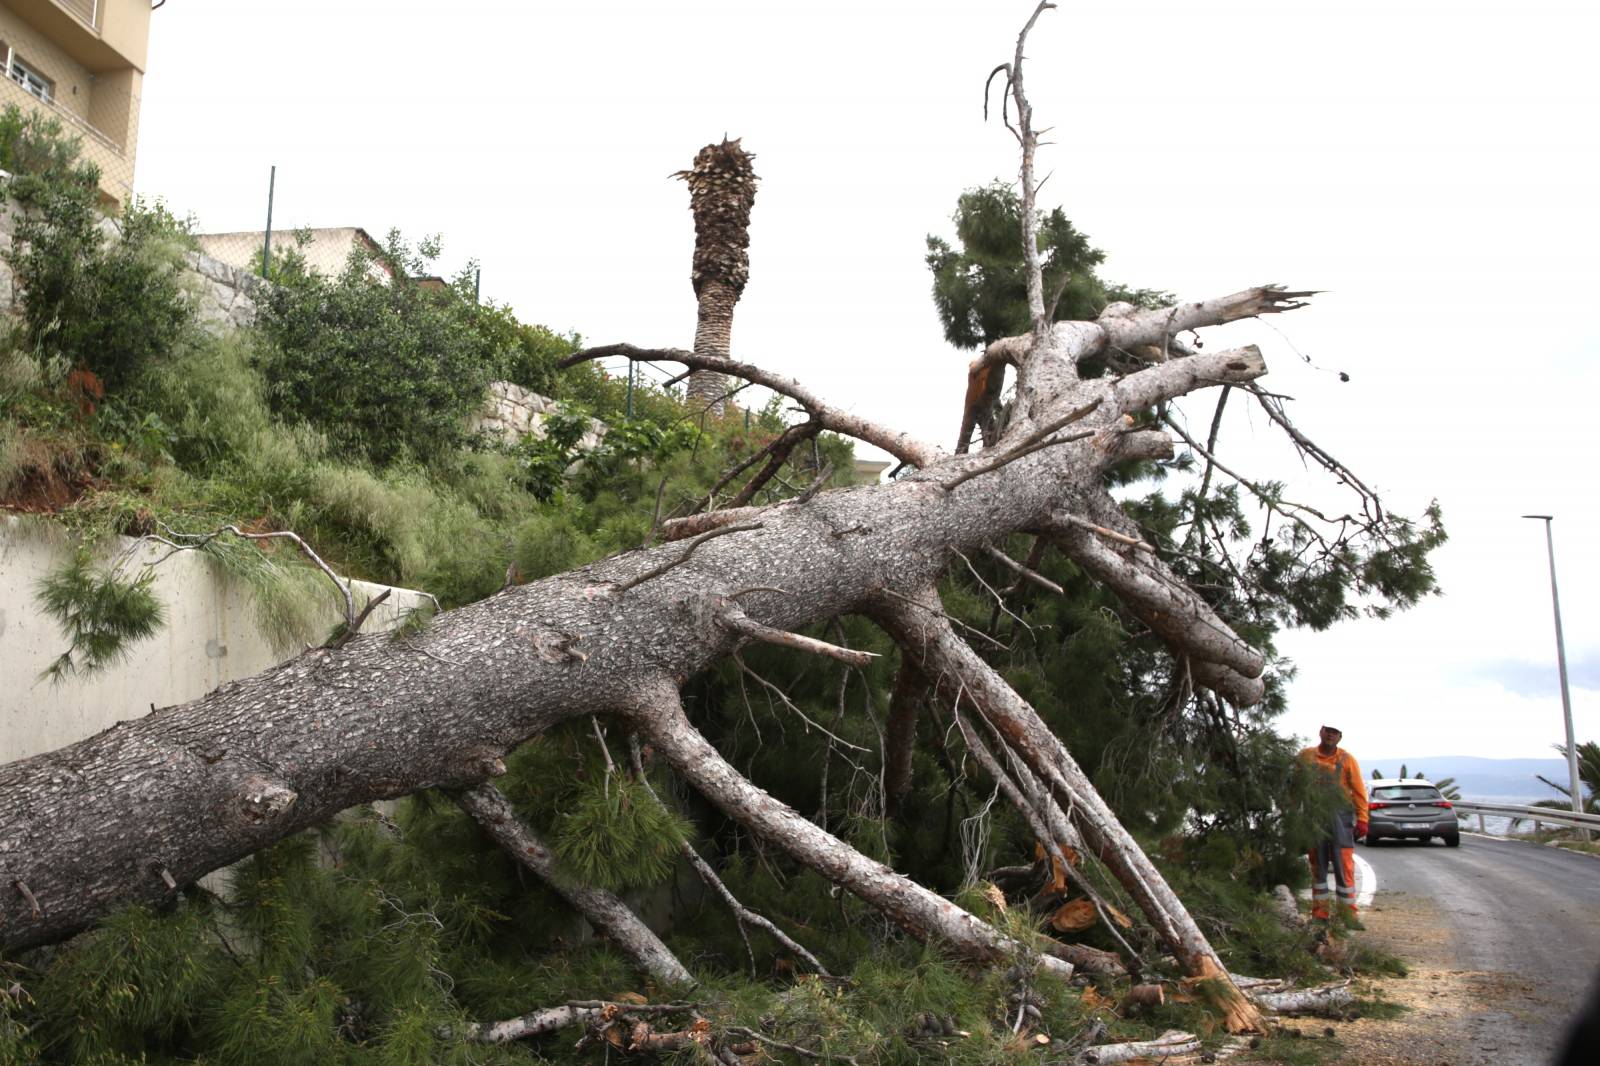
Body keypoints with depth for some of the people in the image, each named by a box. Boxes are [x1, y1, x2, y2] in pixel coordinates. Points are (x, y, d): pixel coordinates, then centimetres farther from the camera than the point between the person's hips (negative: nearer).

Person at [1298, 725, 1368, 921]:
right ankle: (1319, 912, 16)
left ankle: (1348, 912, 5)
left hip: (1340, 818, -2)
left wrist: (1362, 820, -7)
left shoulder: (1346, 759, 1)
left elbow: (1358, 791, -1)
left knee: (1344, 867, -3)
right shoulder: (1306, 757, 5)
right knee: (1318, 866, 8)